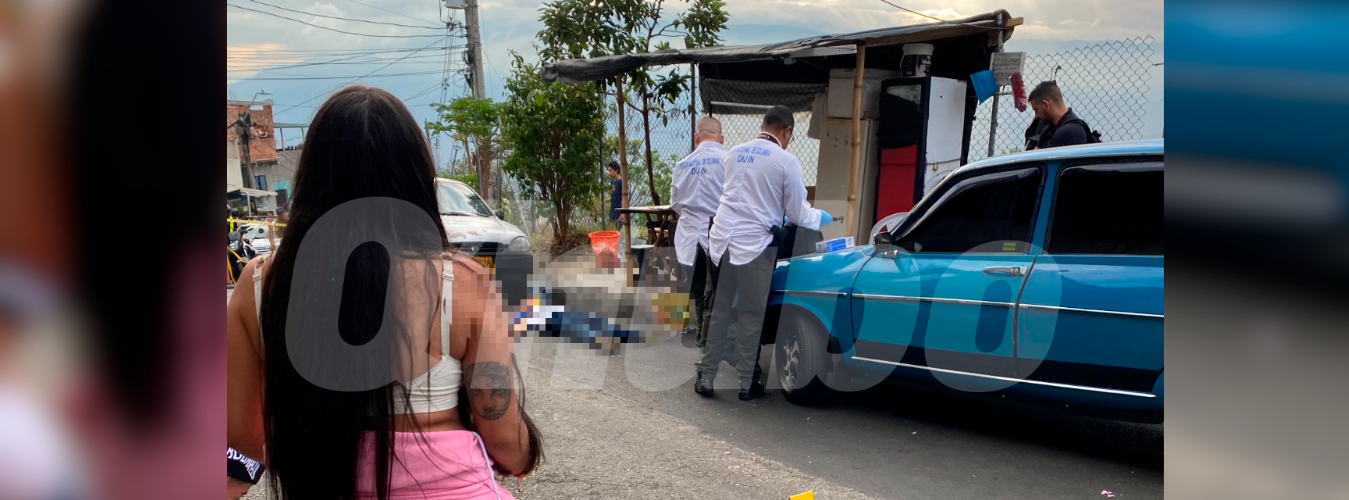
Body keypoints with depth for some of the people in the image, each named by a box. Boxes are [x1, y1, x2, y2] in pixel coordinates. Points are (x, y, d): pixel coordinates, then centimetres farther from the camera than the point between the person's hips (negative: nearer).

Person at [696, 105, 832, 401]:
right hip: (753, 245, -5)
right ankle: (746, 383, 15)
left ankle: (705, 378, 17)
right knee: (751, 317, 7)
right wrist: (819, 218, 21)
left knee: (719, 313, 13)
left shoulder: (735, 153, 11)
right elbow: (797, 214, 1)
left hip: (721, 240, 5)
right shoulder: (786, 161, -6)